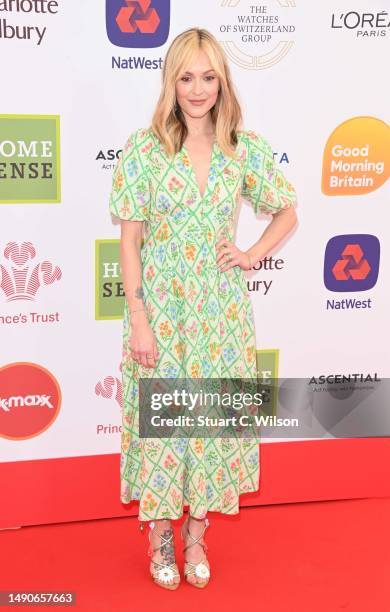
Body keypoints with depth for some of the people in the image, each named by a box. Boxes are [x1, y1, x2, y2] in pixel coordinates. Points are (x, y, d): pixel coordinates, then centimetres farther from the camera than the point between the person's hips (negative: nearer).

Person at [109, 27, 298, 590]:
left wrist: (254, 255, -2)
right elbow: (129, 241, -7)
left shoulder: (246, 147, -1)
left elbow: (287, 213, 14)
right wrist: (138, 320, -11)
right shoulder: (143, 148, -7)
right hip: (161, 307, -2)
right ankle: (159, 533, 27)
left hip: (222, 310, 2)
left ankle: (197, 530, 29)